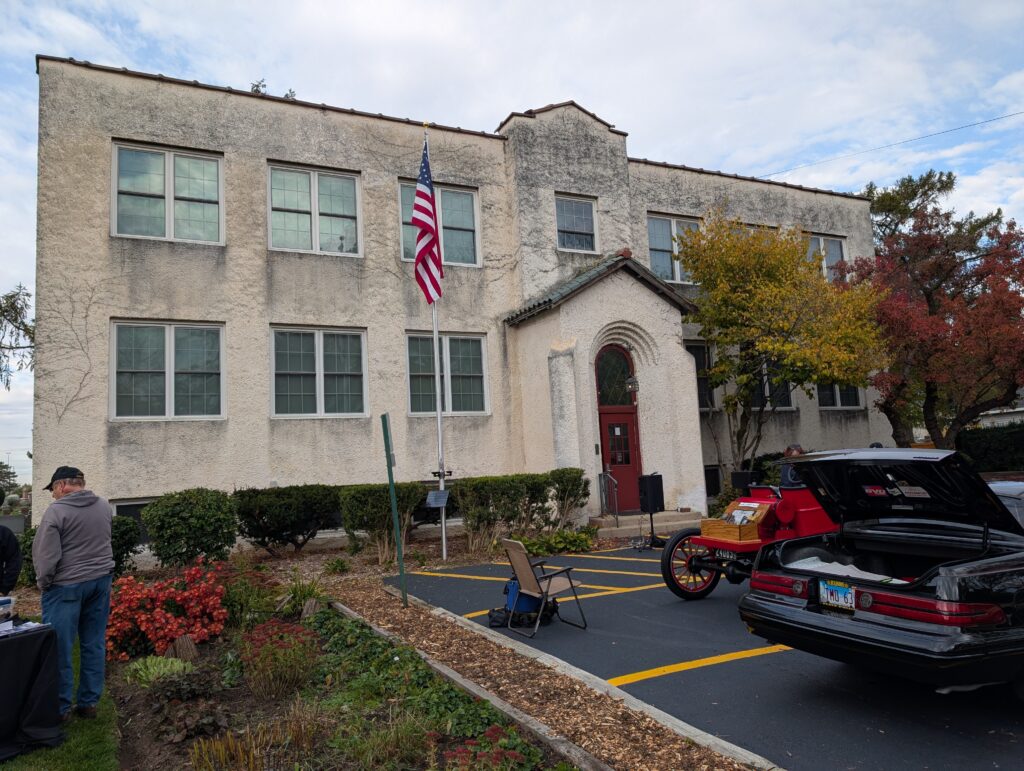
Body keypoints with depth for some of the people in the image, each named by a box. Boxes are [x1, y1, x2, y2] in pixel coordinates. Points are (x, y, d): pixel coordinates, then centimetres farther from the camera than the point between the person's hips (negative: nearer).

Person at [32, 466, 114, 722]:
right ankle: (89, 702, 17)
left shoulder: (57, 510, -13)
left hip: (67, 585, -5)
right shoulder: (105, 507, 5)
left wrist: (44, 582, 0)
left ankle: (60, 707, 12)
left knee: (60, 647, 5)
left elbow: (46, 553, -11)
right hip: (101, 581, 6)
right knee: (94, 645, 10)